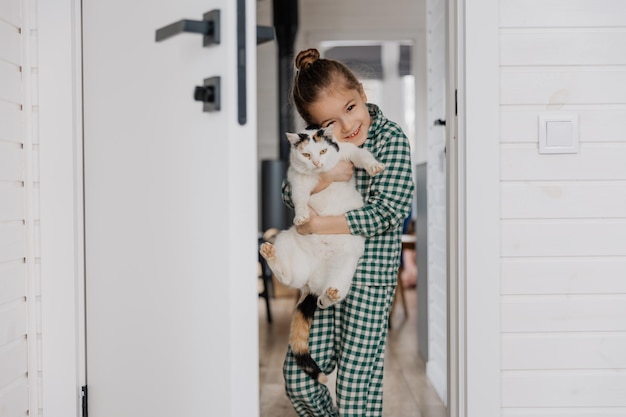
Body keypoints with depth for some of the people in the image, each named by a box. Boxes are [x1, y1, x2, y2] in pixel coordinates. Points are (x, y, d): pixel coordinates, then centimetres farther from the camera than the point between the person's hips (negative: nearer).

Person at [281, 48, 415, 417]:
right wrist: (325, 178, -20)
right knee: (299, 379, 8)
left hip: (370, 278, -5)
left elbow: (385, 213, -18)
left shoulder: (391, 139, -10)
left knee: (357, 386, 1)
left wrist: (319, 226, -17)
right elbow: (290, 195, 0)